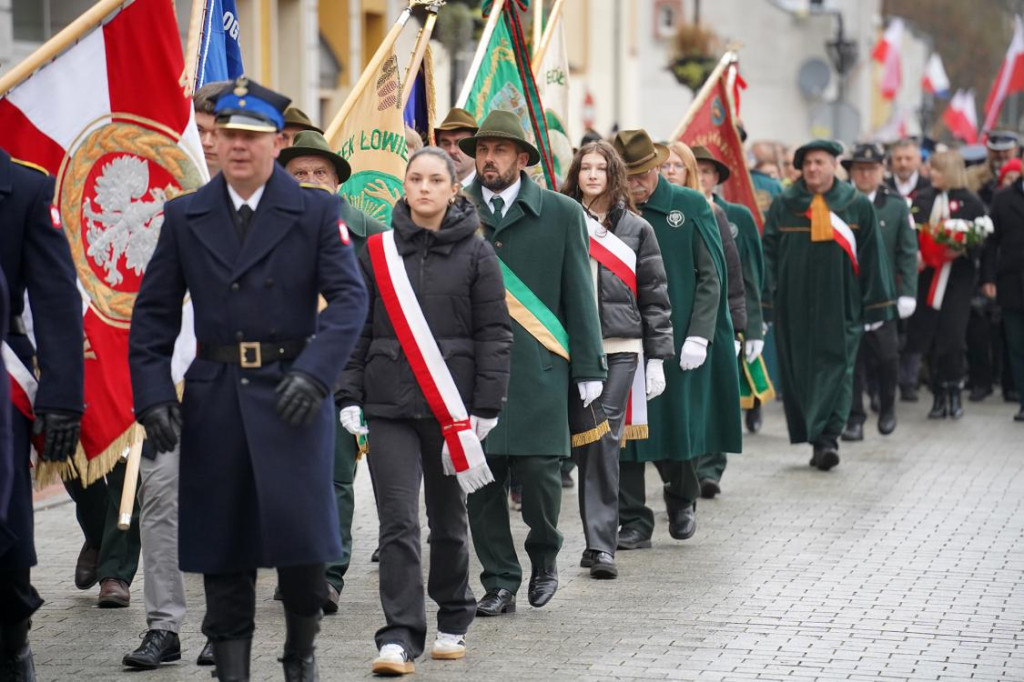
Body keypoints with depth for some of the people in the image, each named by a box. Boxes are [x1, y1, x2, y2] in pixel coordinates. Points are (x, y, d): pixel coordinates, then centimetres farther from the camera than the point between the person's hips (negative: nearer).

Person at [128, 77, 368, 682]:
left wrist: (314, 373, -22)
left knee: (301, 535, -4)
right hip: (213, 399, 2)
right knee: (222, 546, 3)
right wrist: (152, 396, -3)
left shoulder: (317, 212, 2)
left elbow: (351, 297, -7)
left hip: (291, 394, -2)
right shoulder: (185, 216, 9)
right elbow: (154, 314, 9)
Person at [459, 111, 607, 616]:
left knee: (539, 471, -7)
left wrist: (588, 367, 3)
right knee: (482, 479, 1)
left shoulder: (561, 214, 6)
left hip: (538, 367, -1)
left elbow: (579, 296, 7)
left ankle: (544, 554, 22)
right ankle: (499, 583, 12)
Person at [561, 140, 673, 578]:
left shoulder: (636, 229, 10)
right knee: (583, 443, -2)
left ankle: (600, 544, -3)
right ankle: (598, 540, 6)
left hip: (619, 349, 0)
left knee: (605, 442, -5)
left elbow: (655, 296, 10)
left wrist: (658, 358, 4)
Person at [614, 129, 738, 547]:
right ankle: (633, 520, 7)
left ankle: (682, 498, 31)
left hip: (679, 339, -1)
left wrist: (698, 336, -9)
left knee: (678, 425, 4)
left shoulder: (691, 206, 0)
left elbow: (711, 277, -1)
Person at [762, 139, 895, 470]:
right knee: (800, 369, 3)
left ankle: (827, 438, -12)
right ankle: (820, 441, 13)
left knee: (836, 367, -8)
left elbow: (872, 257, 5)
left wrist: (875, 306, 2)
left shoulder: (857, 205, 3)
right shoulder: (783, 205, 6)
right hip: (796, 304, 2)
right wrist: (771, 295, -3)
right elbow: (768, 251, 6)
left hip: (840, 304, -2)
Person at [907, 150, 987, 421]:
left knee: (952, 335, -9)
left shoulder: (971, 202, 0)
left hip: (958, 278, -3)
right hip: (927, 276, 3)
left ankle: (953, 391, 6)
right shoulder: (921, 200, 10)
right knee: (929, 337, 1)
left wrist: (963, 249, -17)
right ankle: (939, 395, 12)